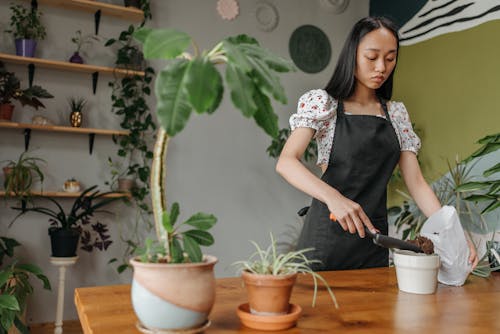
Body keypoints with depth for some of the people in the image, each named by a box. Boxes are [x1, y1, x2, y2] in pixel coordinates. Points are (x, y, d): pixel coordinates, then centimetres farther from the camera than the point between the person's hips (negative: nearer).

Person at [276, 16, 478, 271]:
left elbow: (416, 183, 4)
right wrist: (333, 197, -34)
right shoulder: (322, 102, -6)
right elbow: (286, 162, -19)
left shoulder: (397, 114, 8)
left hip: (374, 236, 5)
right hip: (328, 232, -4)